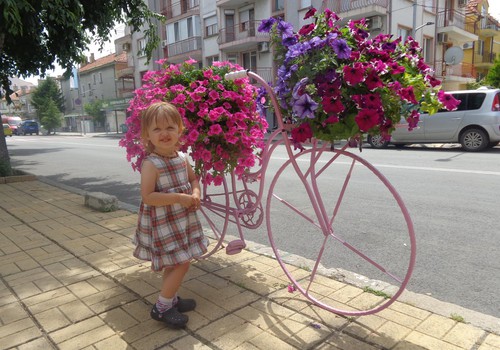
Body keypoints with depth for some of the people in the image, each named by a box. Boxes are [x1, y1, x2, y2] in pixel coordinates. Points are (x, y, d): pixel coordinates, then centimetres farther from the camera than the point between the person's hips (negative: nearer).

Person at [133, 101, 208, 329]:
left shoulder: (181, 158, 2)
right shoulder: (151, 164, -20)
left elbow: (193, 179, 15)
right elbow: (147, 197, -26)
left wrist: (195, 194, -7)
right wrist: (179, 198, -28)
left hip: (183, 220, 8)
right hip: (162, 224, -8)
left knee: (175, 264, 19)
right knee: (181, 263, -5)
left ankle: (170, 298, 38)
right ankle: (162, 307, 13)